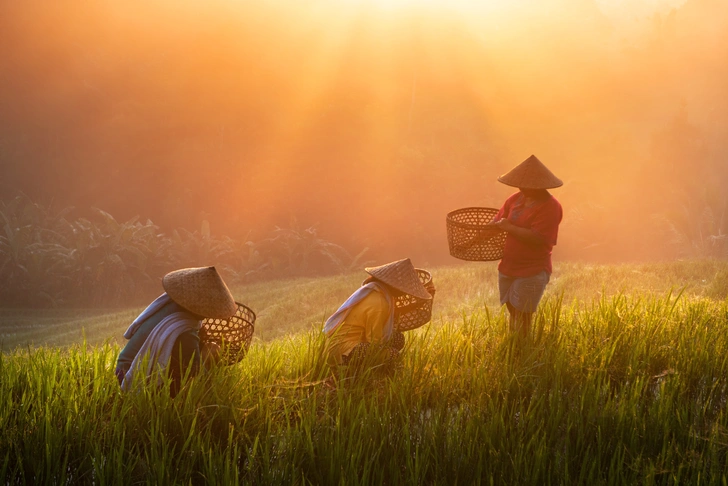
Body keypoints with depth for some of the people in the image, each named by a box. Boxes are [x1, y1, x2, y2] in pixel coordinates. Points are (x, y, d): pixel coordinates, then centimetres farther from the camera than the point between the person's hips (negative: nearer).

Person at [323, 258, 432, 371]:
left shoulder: (374, 288, 5)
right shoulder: (378, 303, -23)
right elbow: (374, 340, -18)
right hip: (343, 352, -10)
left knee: (398, 338, 9)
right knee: (391, 354, -23)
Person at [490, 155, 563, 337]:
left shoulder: (550, 207, -18)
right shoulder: (517, 198, 4)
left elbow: (537, 238, -28)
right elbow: (498, 221, 11)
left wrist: (510, 228, -22)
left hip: (532, 273, -7)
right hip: (507, 267, 7)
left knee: (522, 320, -2)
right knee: (513, 315, 20)